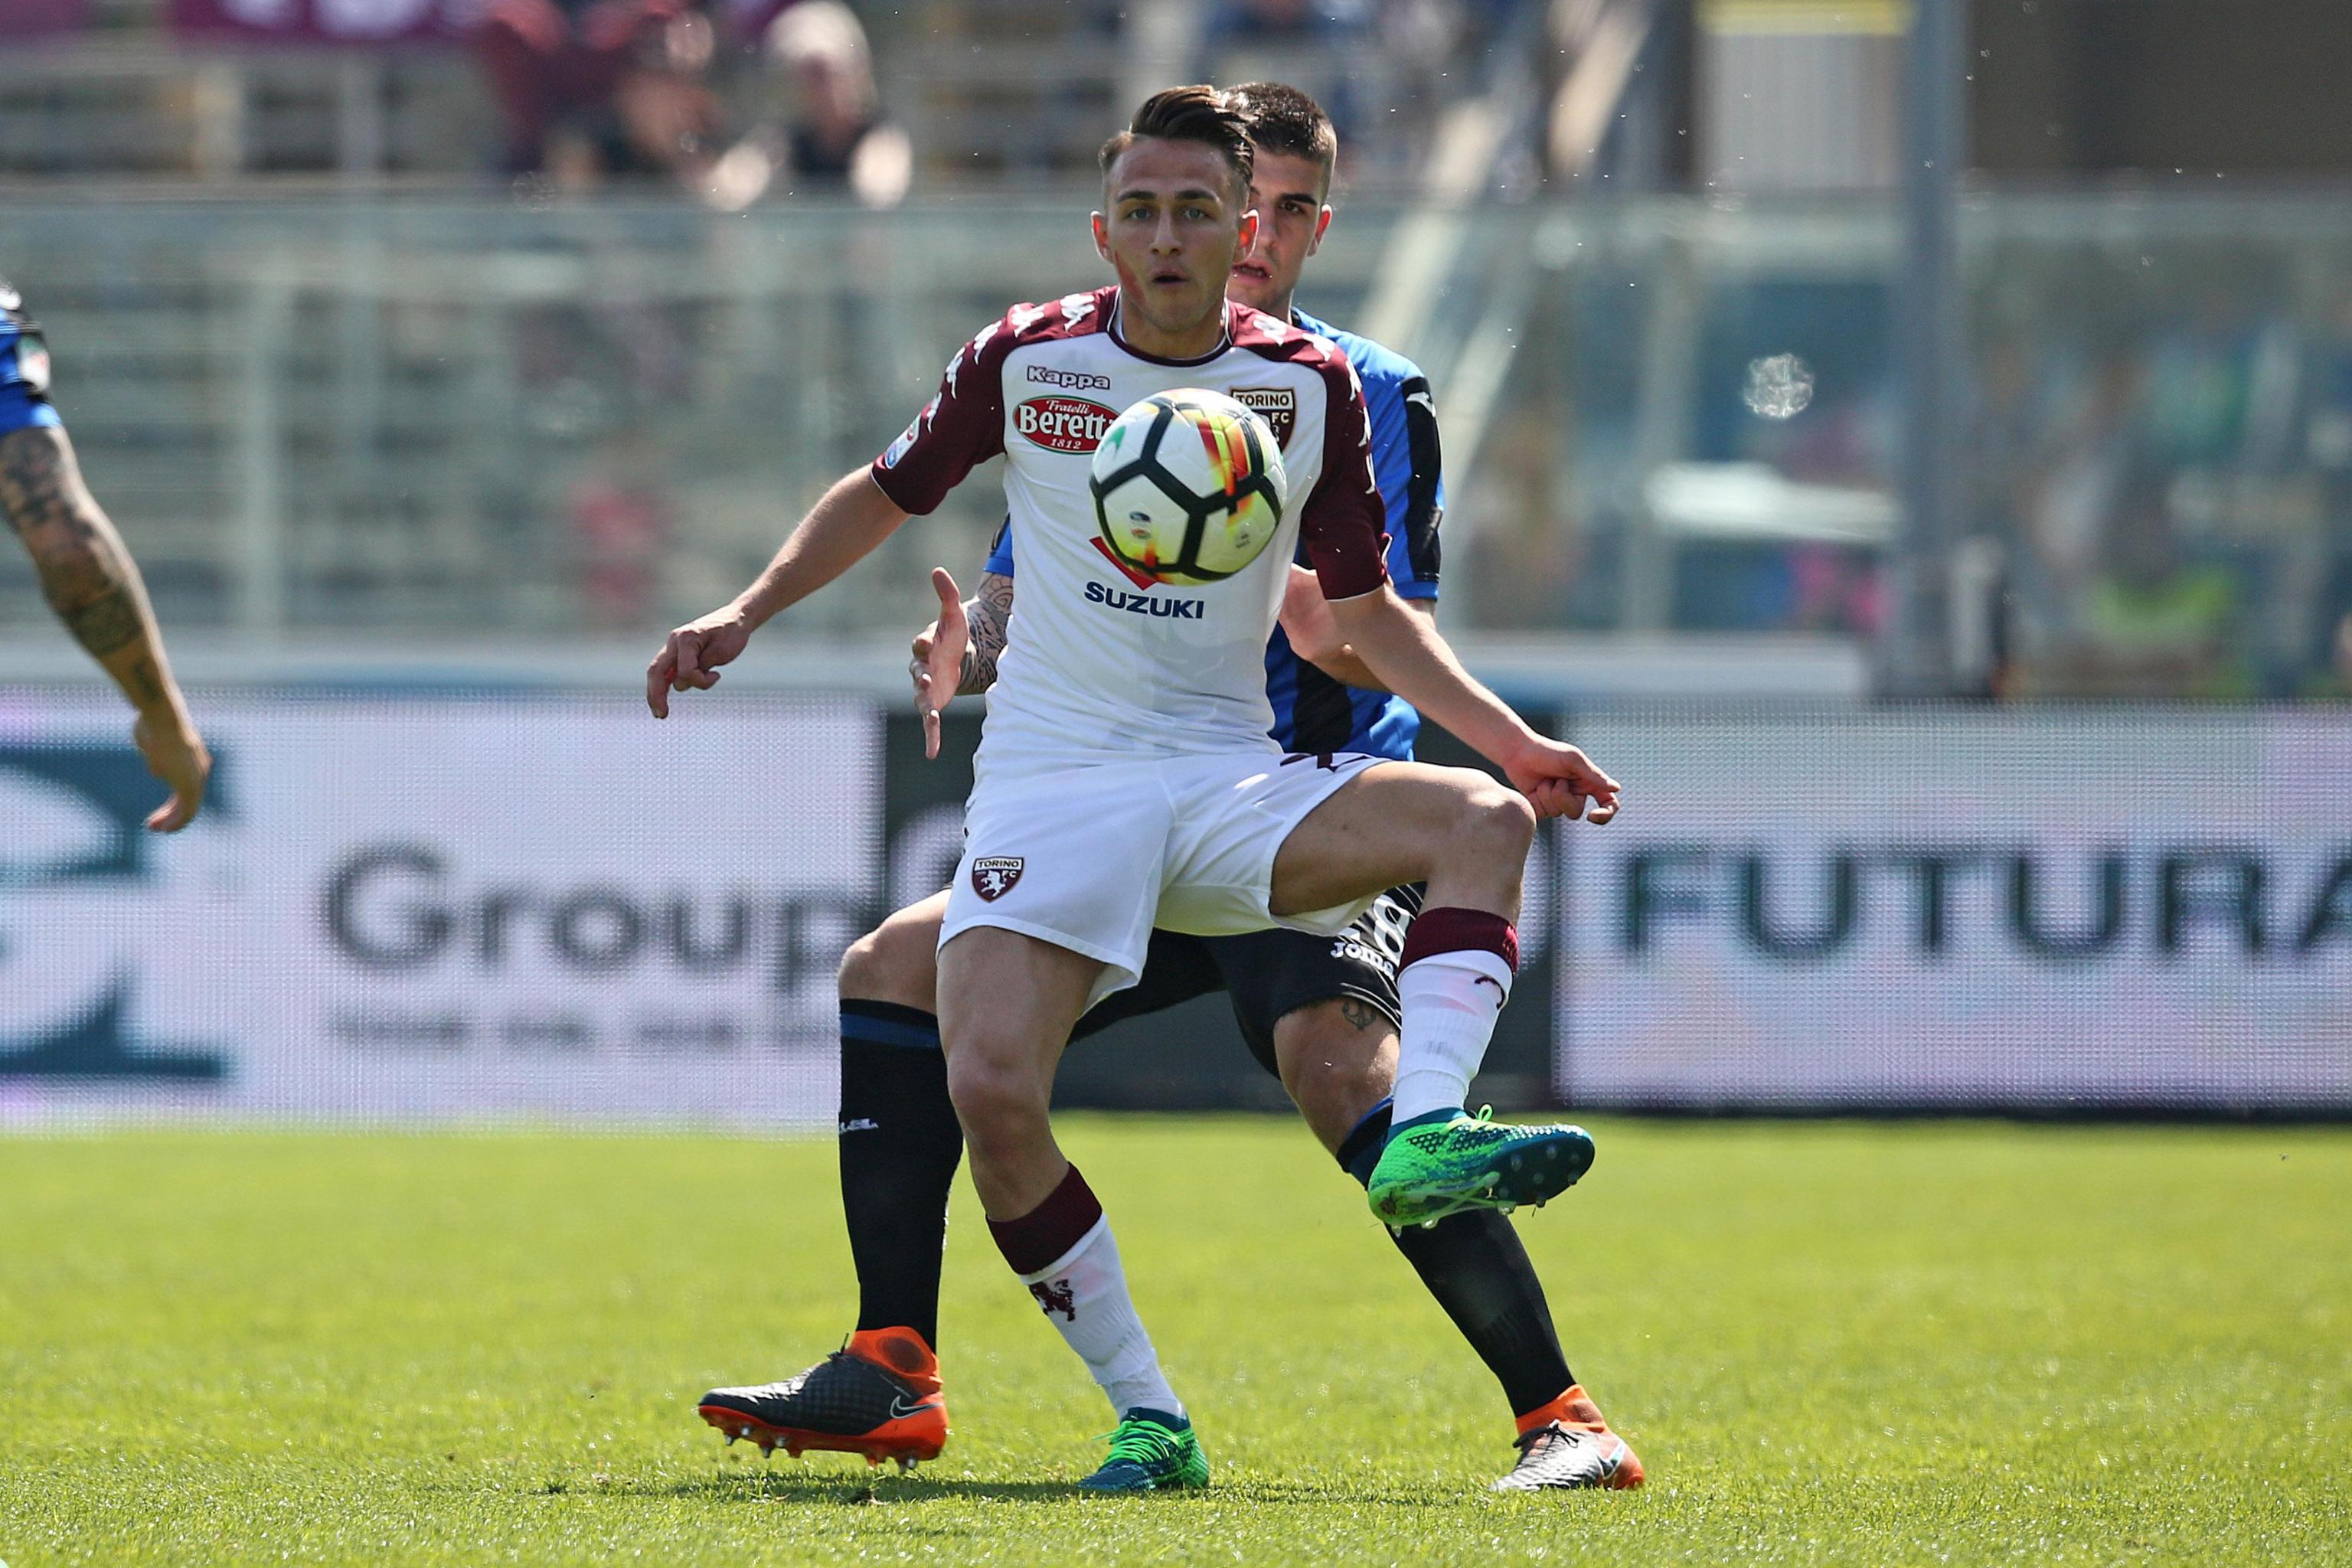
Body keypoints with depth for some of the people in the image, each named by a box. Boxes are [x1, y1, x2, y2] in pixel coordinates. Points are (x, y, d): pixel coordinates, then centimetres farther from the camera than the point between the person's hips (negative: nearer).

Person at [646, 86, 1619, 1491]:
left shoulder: (1313, 388, 2)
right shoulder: (1026, 358, 1)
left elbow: (1368, 612, 11)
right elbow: (888, 493, 18)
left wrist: (1512, 742, 0)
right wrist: (745, 616, 8)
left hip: (1232, 781, 2)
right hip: (1051, 783, -2)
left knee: (1483, 819, -24)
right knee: (991, 1088, -25)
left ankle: (1425, 1134, -41)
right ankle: (1149, 1419, -15)